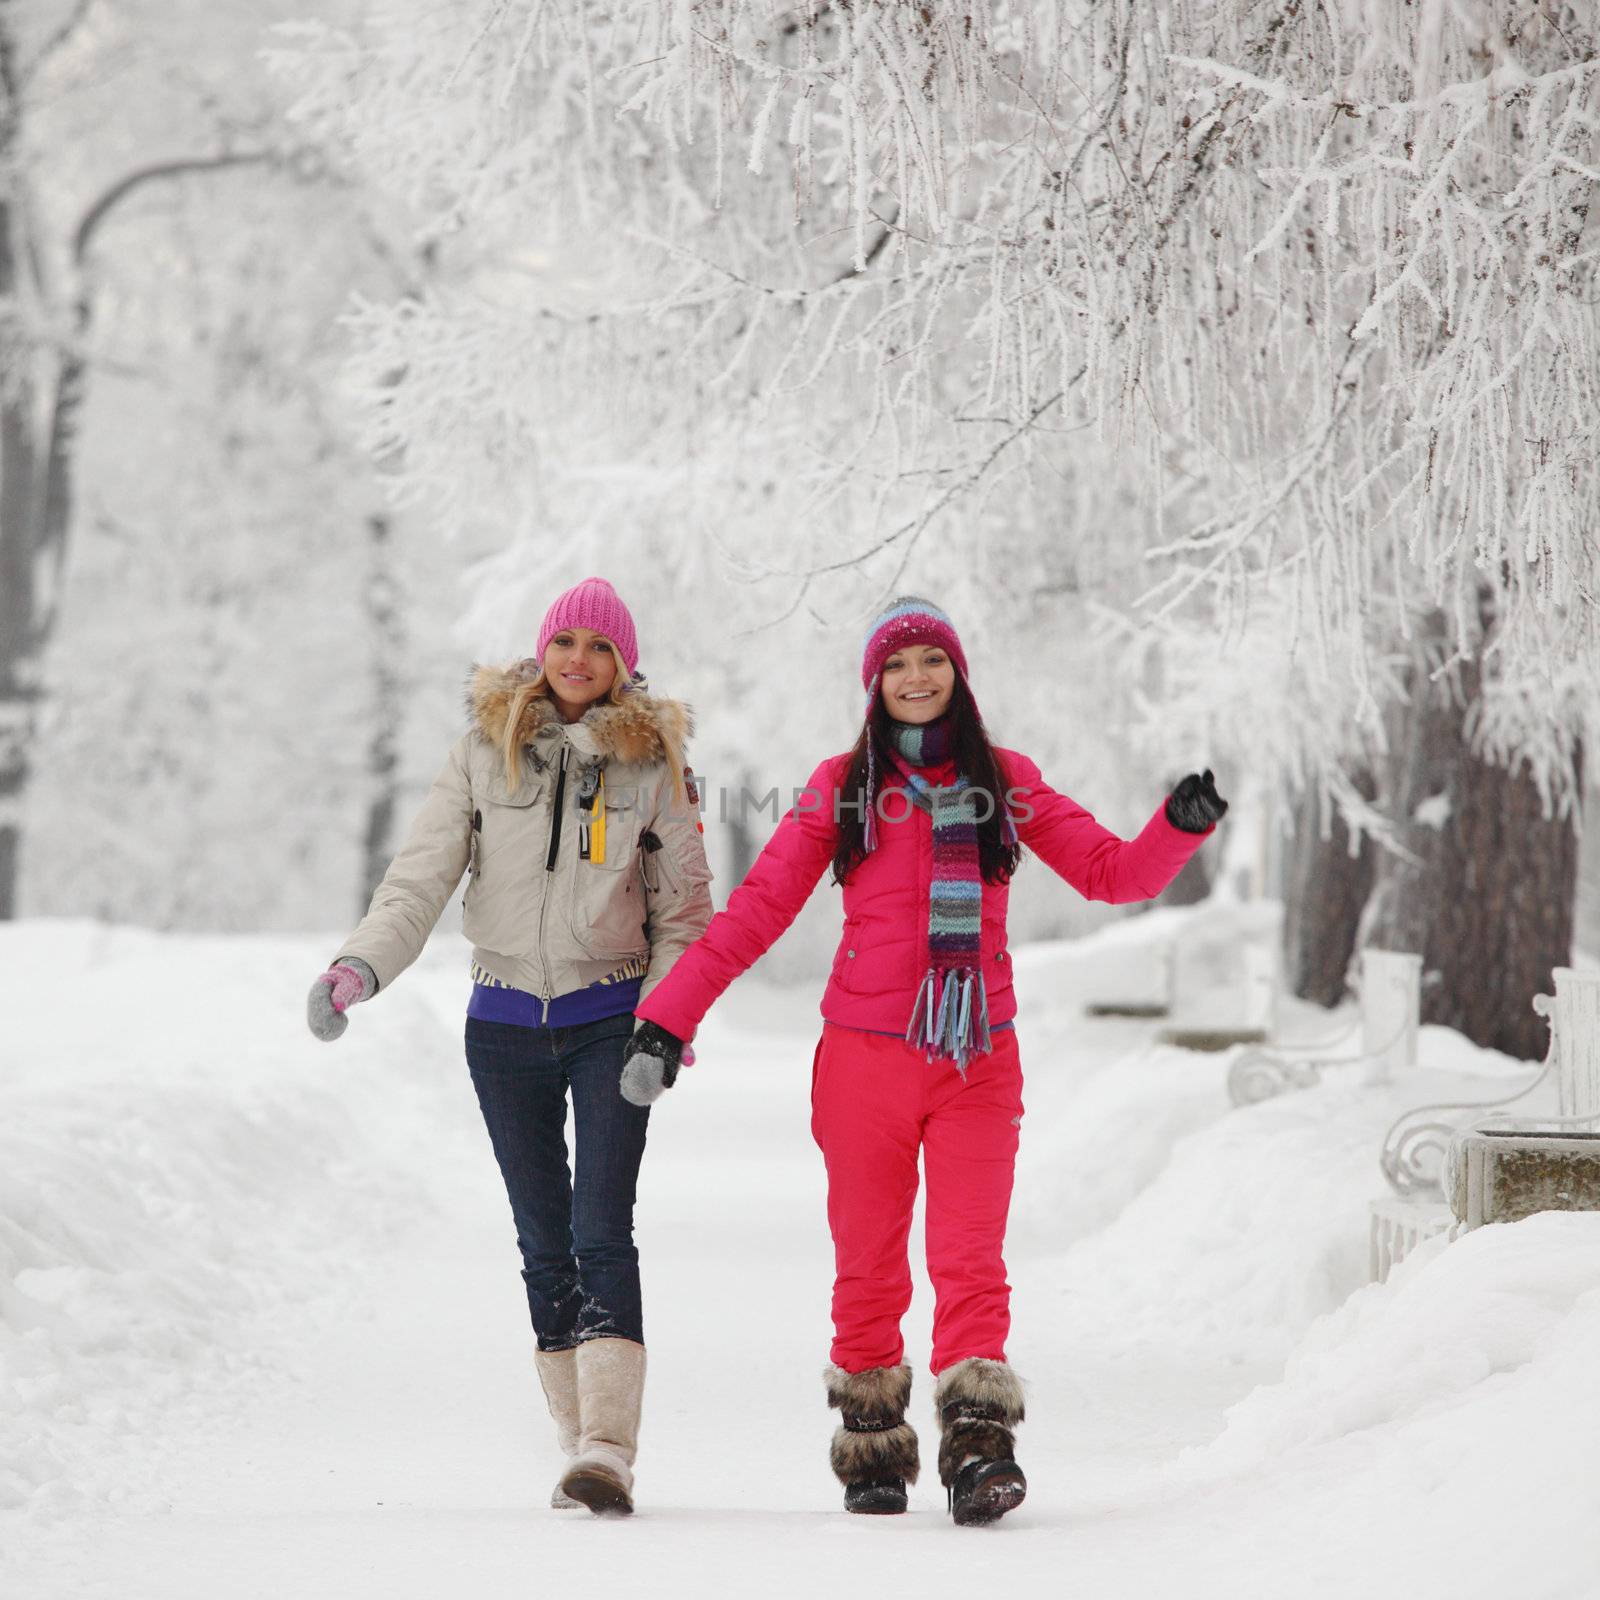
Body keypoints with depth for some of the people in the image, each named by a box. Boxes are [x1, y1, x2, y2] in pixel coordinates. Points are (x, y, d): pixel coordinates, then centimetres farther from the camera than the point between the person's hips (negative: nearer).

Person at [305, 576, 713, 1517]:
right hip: (505, 1023, 2)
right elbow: (422, 877, -3)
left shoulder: (652, 764, 0)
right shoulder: (485, 754, 1)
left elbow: (684, 908, 3)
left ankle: (609, 1454, -21)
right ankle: (584, 1443, 11)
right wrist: (361, 965, -19)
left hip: (609, 1021, -2)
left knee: (601, 1232, -14)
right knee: (543, 1240, 5)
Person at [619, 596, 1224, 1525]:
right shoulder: (843, 787, 6)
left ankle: (979, 1447, -17)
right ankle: (873, 1451, 16)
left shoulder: (1006, 782, 9)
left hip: (977, 1059, 0)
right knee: (869, 1269, 5)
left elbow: (1115, 872, 8)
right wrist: (668, 1018, -2)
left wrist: (1182, 827, -12)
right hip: (865, 1057, 0)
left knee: (971, 1262, -11)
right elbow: (759, 908, 4)